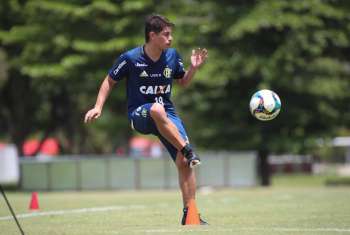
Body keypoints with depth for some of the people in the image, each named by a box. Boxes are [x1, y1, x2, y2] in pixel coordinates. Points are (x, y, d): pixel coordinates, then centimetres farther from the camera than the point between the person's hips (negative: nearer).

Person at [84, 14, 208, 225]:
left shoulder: (172, 56, 1)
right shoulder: (130, 58, -10)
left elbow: (183, 82, 17)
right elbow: (110, 81, 5)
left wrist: (194, 68, -1)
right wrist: (98, 107, -4)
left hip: (167, 113, 4)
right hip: (139, 114, -4)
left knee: (184, 162, -13)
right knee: (157, 109, -42)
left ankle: (189, 213, -4)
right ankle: (188, 150, -33)